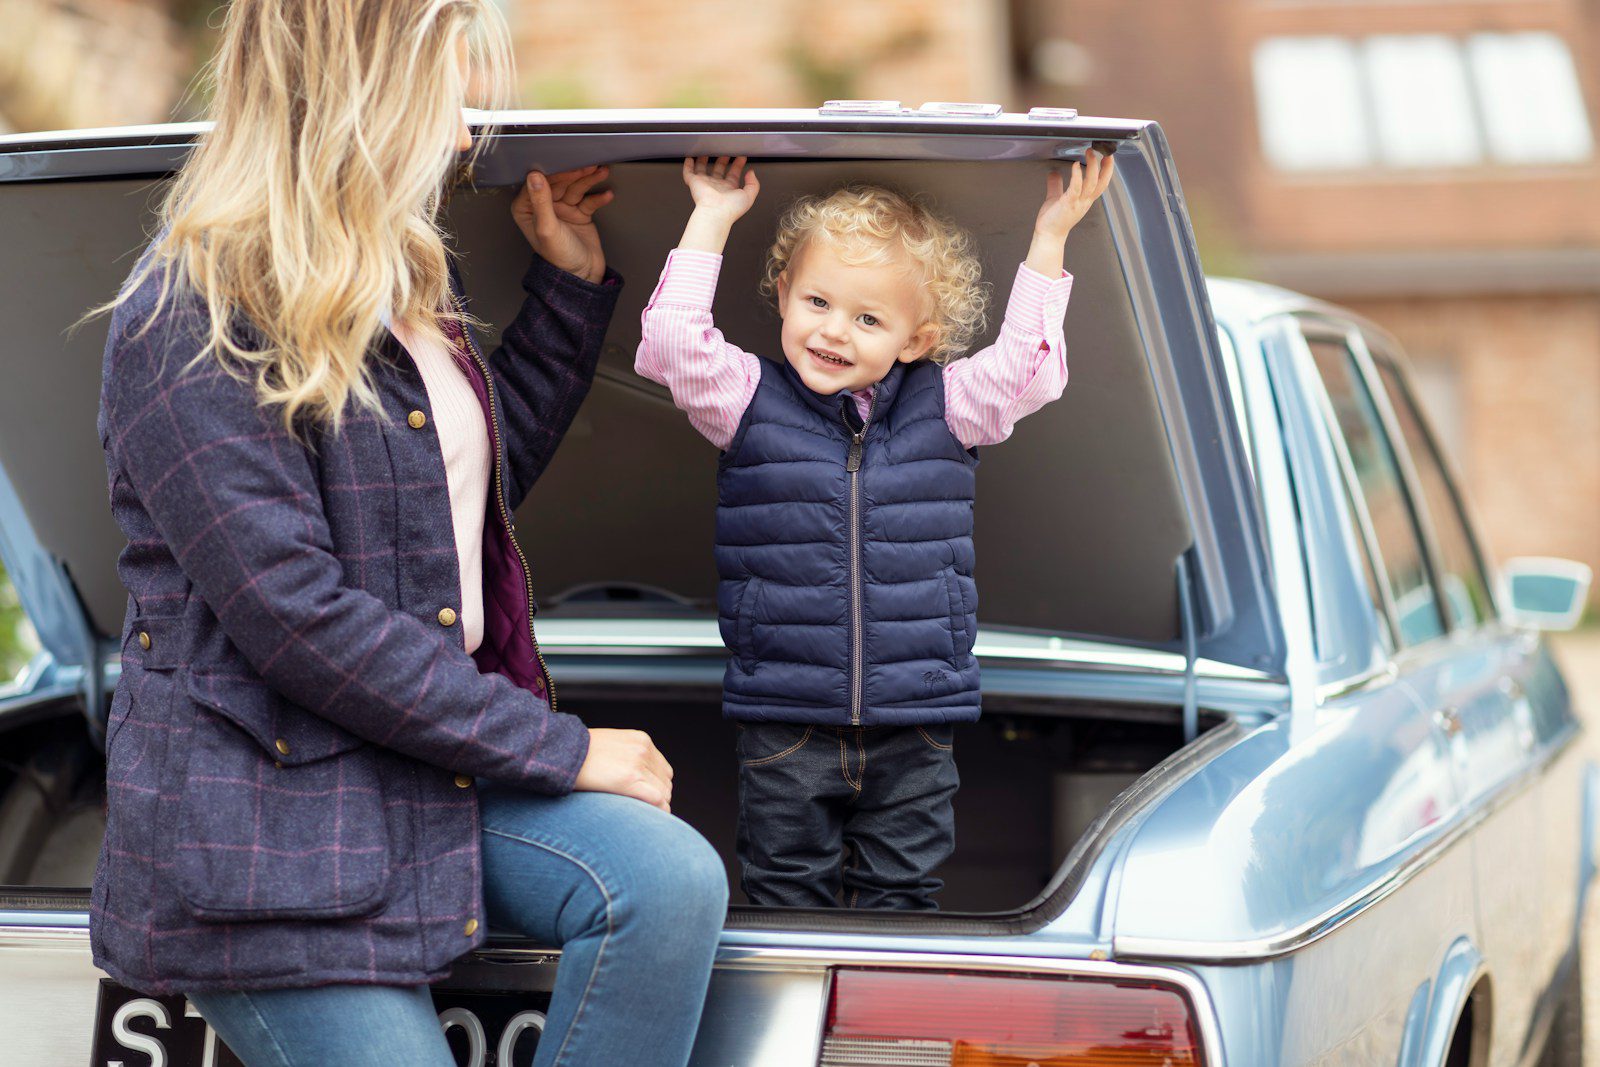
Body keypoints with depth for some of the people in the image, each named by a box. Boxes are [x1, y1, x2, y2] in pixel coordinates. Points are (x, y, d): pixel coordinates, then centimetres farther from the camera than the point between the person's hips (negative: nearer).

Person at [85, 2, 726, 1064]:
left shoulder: (407, 288, 14)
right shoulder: (192, 321, -15)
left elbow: (488, 467, 31)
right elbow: (296, 616, -22)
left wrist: (571, 282, 24)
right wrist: (557, 748, -18)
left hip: (439, 755, 8)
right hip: (261, 813, -7)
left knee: (670, 880, -18)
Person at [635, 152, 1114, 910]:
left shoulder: (943, 408, 3)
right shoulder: (750, 401, -1)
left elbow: (1028, 367, -1)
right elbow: (672, 344, -10)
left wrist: (1049, 238, -4)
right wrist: (712, 219, -7)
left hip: (913, 731, 1)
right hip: (785, 725, -1)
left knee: (901, 890, 11)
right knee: (788, 890, 7)